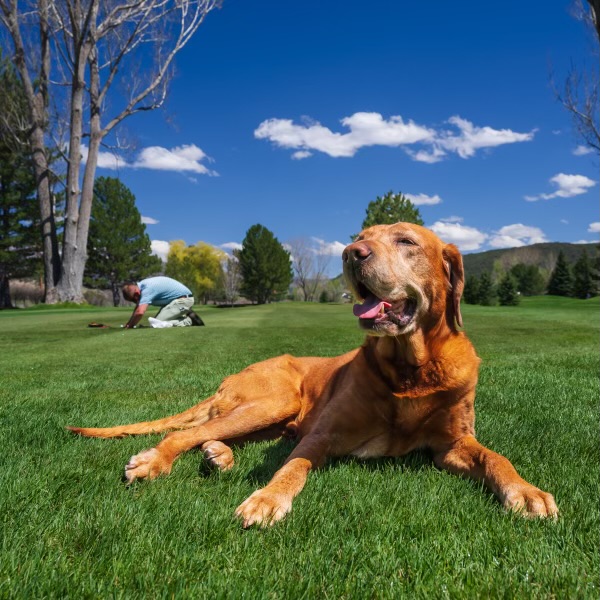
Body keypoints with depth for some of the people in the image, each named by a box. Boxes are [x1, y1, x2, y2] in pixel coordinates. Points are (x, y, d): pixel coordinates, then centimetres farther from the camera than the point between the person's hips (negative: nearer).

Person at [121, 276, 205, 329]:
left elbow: (140, 312, -33)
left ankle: (189, 320, -11)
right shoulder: (140, 286, 6)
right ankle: (189, 318, 11)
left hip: (182, 299, -11)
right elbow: (138, 308, 19)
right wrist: (128, 323, 12)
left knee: (157, 323, -18)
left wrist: (129, 326, -17)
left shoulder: (147, 289, -23)